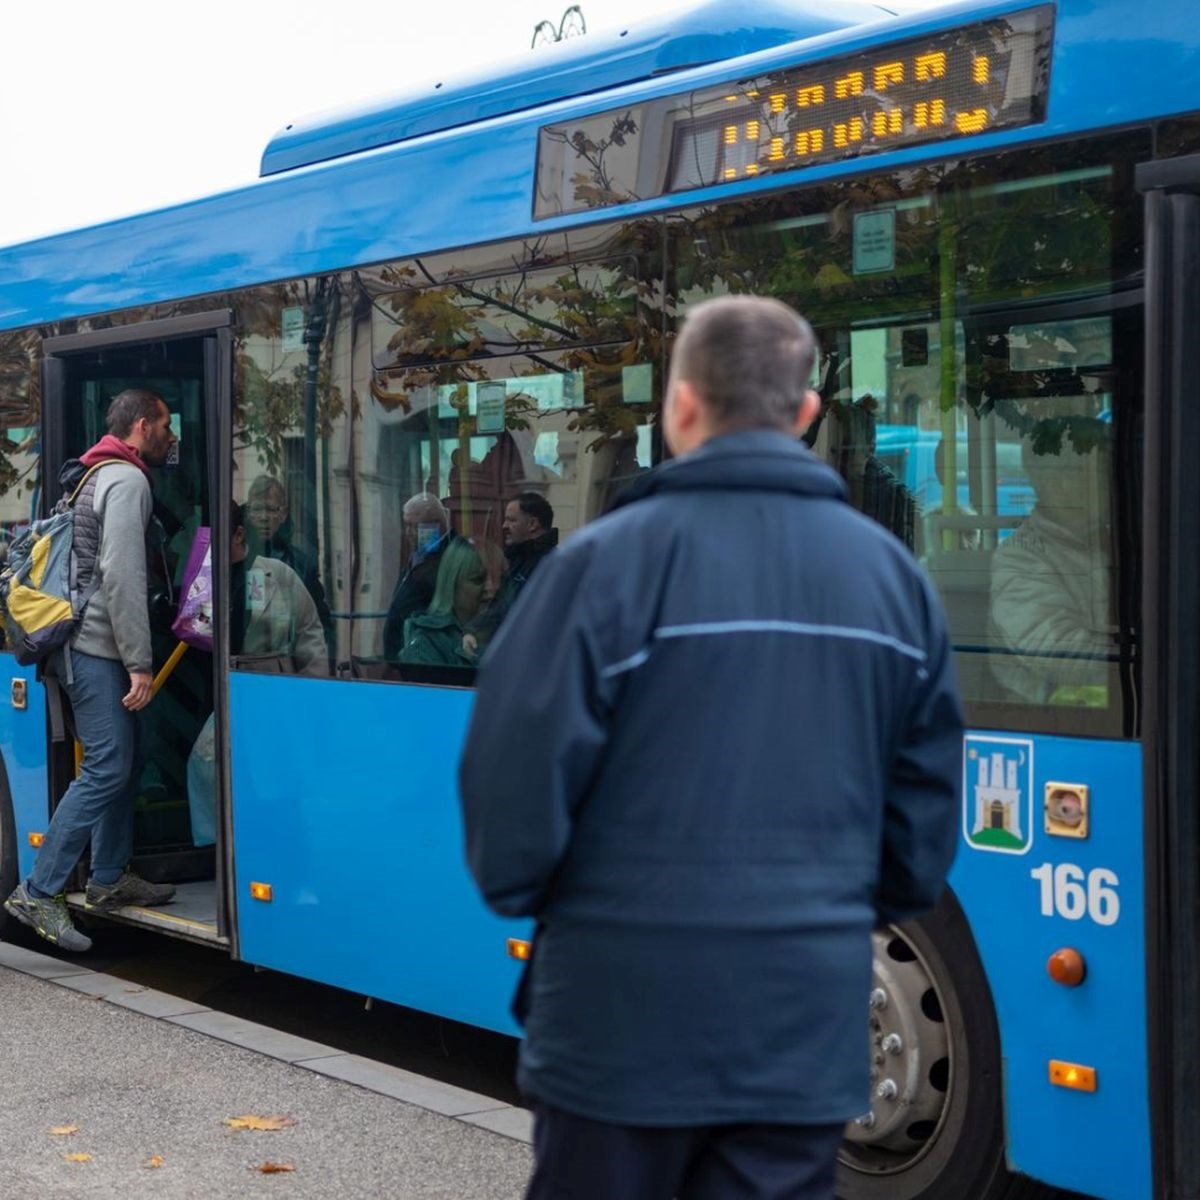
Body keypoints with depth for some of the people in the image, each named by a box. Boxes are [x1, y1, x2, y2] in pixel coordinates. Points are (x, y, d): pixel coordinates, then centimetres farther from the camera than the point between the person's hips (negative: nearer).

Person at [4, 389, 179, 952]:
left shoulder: (100, 476, 19)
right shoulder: (127, 481, -13)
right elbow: (122, 578, -21)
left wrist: (133, 659, 22)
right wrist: (139, 663, -20)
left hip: (86, 645, 10)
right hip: (97, 650, -10)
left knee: (119, 760, 15)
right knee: (105, 769, -11)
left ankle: (109, 879, 22)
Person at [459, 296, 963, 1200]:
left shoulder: (611, 560, -12)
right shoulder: (893, 574, 4)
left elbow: (521, 764, -11)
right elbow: (928, 796, 10)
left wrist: (517, 891, 8)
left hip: (630, 1006, -3)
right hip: (810, 1015, 4)